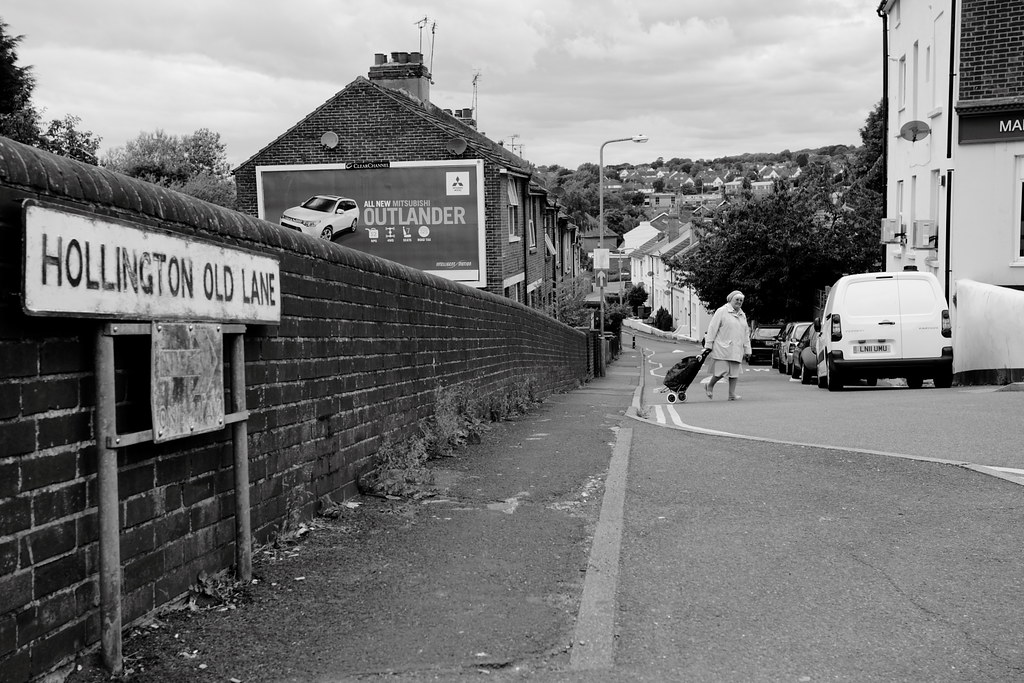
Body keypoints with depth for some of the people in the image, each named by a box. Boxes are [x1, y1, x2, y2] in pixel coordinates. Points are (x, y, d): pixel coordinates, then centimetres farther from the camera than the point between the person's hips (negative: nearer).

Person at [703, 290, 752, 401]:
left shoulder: (742, 315, 18)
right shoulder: (721, 312, -2)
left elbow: (746, 334, 21)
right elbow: (712, 329, -4)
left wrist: (747, 349, 15)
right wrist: (708, 345, -9)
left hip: (736, 349, 6)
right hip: (722, 347, -6)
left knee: (735, 372, 1)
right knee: (722, 370, -10)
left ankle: (732, 394, 4)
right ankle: (709, 386, 13)